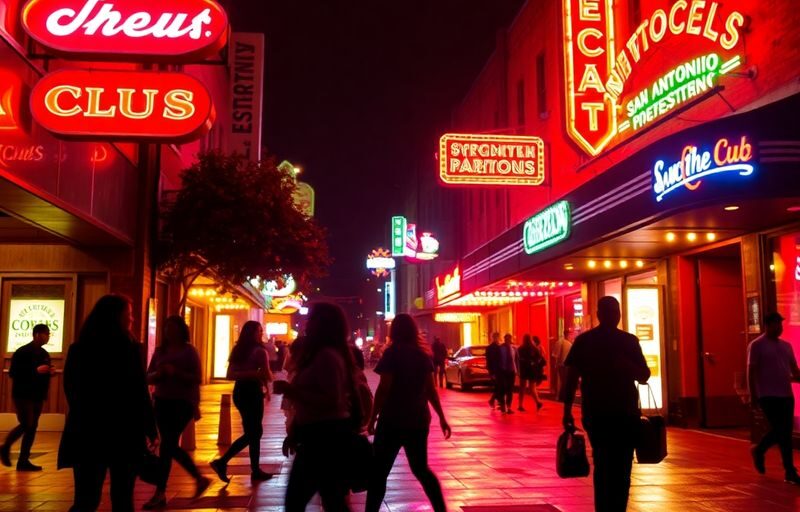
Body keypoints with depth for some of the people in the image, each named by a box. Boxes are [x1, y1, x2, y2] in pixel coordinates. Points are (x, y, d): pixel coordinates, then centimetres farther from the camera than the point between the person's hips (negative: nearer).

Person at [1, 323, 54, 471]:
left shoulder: (44, 354, 13)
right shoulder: (22, 352, -10)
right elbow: (13, 373, -16)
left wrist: (50, 372, -2)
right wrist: (36, 370, -23)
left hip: (38, 396, 7)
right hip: (23, 395, -7)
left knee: (32, 427, 5)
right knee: (26, 425, -12)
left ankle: (23, 461, 10)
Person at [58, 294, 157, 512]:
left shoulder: (79, 348, 5)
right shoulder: (131, 349, -9)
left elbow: (72, 391, 12)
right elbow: (140, 394, -10)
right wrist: (151, 430, -2)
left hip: (86, 433, 4)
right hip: (124, 435, -4)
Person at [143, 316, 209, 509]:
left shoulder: (189, 351, -4)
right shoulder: (159, 351, 9)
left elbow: (196, 379, -10)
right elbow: (148, 378, 8)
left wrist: (176, 372, -23)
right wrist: (158, 373, -13)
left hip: (182, 403, -6)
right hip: (162, 402, 6)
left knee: (167, 445, -8)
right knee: (171, 446, 11)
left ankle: (160, 493, -1)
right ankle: (199, 479, 28)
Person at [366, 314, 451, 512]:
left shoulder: (392, 352, -9)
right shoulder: (423, 353, 7)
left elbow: (384, 389, -14)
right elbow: (430, 389, 7)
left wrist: (373, 417, -9)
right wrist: (441, 417, 13)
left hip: (393, 419, -6)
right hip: (418, 419, 6)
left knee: (379, 472, 0)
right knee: (421, 469, 18)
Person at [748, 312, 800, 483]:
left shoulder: (786, 346, 15)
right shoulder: (757, 345, -4)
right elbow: (751, 372, -7)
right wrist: (753, 395, -12)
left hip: (786, 395, 7)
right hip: (768, 395, -6)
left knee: (785, 432, 8)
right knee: (780, 431, -11)